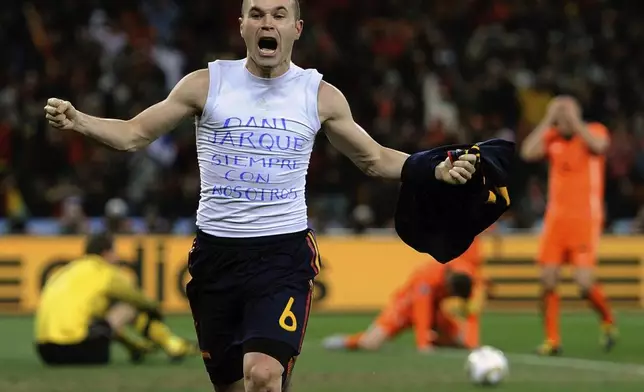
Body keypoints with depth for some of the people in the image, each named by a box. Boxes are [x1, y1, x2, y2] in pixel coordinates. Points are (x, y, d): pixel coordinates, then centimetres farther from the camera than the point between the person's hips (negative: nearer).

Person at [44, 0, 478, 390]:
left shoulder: (320, 96, 3)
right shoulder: (206, 84, 1)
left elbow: (375, 159, 16)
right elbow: (134, 134, 6)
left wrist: (438, 170, 4)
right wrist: (77, 120, -10)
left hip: (284, 252, -2)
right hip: (215, 251, 2)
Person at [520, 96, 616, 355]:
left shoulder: (594, 131, 0)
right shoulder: (552, 138, 7)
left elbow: (598, 145, -23)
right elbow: (528, 153, -10)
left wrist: (574, 120, -15)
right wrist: (548, 120, -8)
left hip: (586, 218, -4)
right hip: (556, 217, 4)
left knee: (584, 281, -14)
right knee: (548, 280, -4)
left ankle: (608, 322, 13)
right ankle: (552, 339, 7)